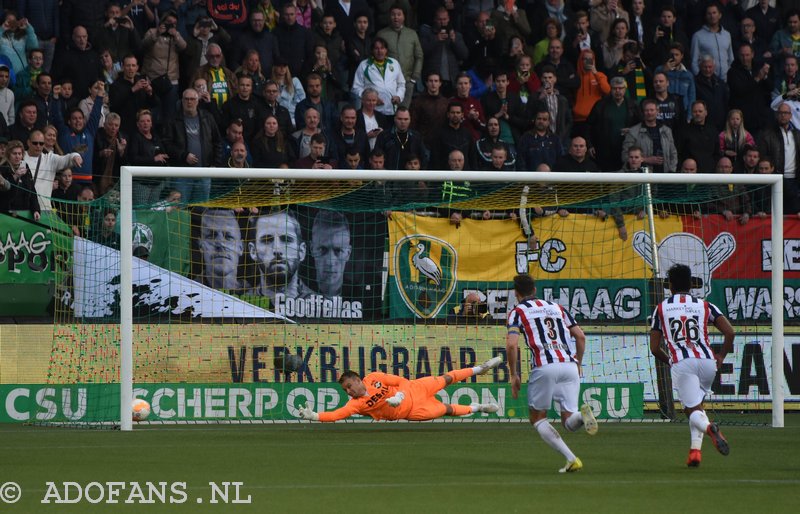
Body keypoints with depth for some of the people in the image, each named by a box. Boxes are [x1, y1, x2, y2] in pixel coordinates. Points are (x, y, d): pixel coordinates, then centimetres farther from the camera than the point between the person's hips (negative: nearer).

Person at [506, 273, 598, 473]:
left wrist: (514, 375, 3)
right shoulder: (557, 307, 24)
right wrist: (578, 364, 28)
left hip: (544, 367, -4)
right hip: (569, 365, 4)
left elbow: (511, 344, -5)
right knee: (569, 422, 9)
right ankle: (582, 415, -30)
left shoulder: (517, 312, 10)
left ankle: (571, 459, -6)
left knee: (538, 418, 13)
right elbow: (580, 336, 18)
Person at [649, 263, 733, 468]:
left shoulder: (661, 309, 13)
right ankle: (695, 450, 3)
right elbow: (730, 332, 3)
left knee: (694, 410, -3)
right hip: (707, 361, 2)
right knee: (695, 405, 21)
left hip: (681, 364, -2)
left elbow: (654, 348, 12)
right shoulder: (705, 306, 15)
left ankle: (709, 428, -38)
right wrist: (721, 356, 18)